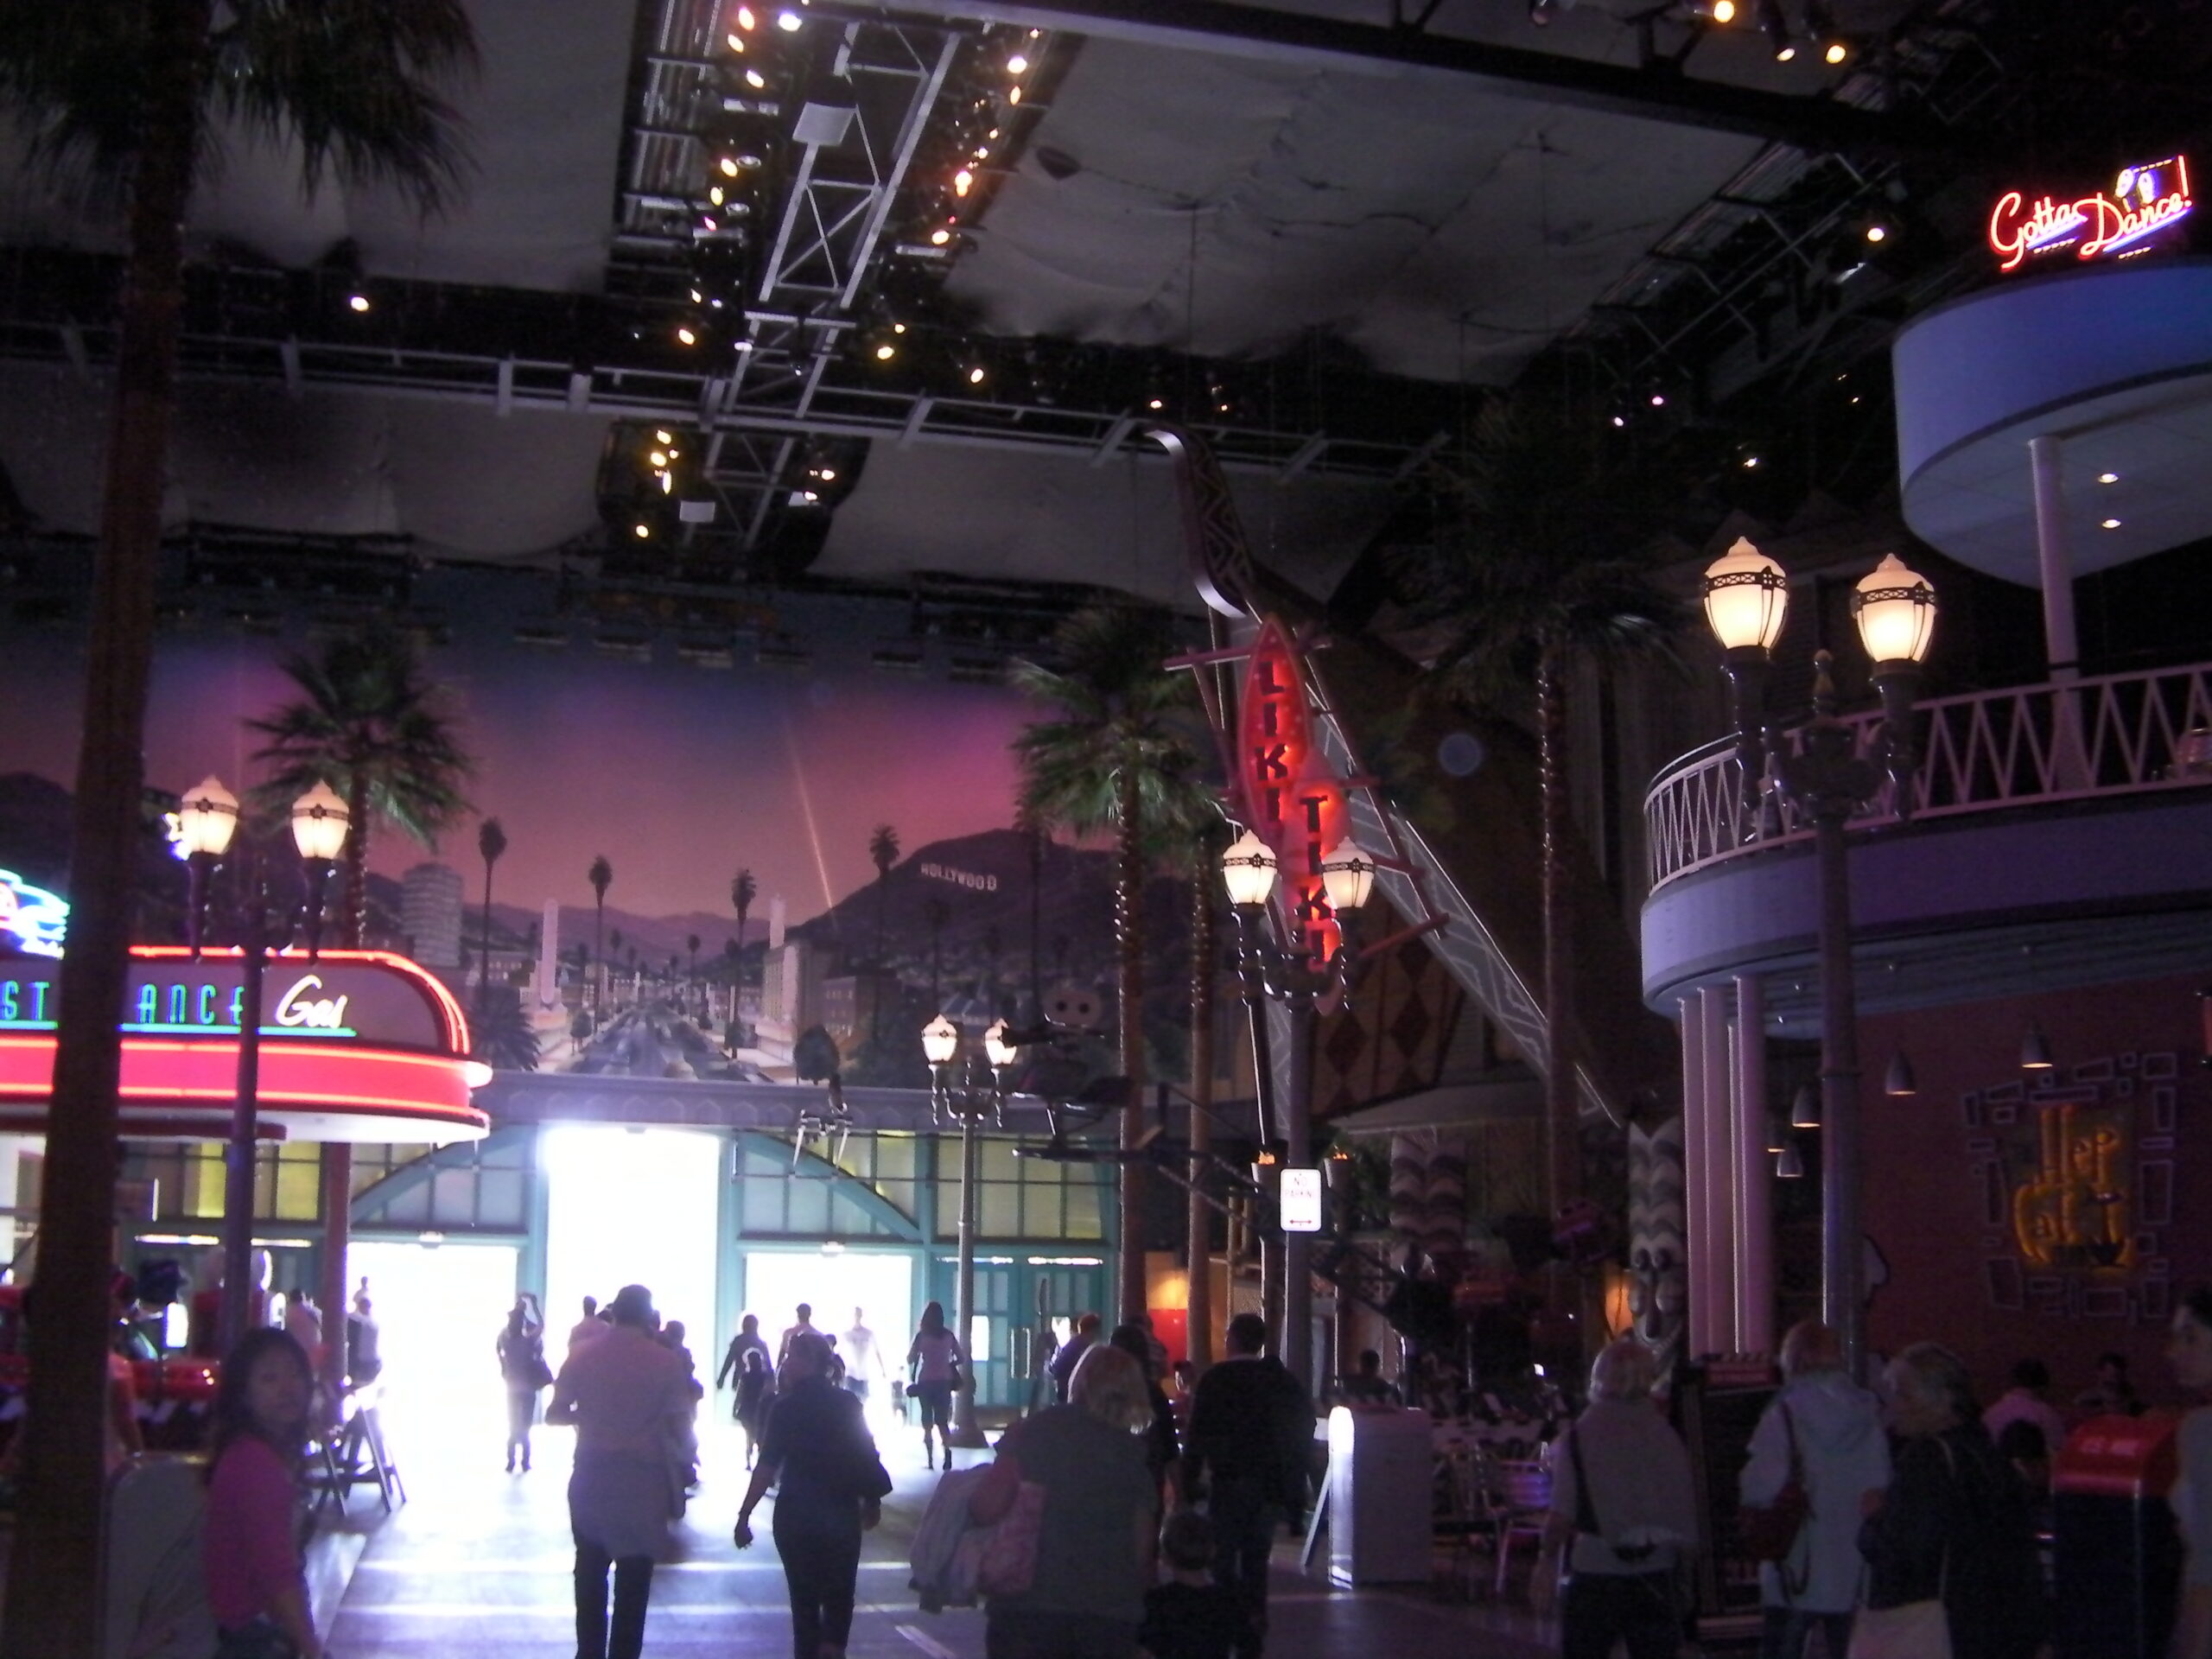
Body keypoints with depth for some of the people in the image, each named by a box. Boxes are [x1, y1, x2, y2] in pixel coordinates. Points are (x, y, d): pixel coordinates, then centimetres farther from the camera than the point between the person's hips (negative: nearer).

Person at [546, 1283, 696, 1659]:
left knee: (590, 1573, 17)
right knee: (633, 1579, 8)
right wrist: (687, 1452, 10)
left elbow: (554, 1414, 2)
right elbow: (680, 1427, -11)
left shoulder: (582, 1356, -2)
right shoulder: (665, 1361, -9)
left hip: (591, 1478, 3)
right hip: (643, 1481, -2)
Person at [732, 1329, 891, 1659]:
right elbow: (868, 1458, 2)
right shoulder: (849, 1404, 0)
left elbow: (768, 1466, -13)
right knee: (839, 1594, 11)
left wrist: (744, 1514, -10)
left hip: (795, 1514, -1)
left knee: (804, 1596, 13)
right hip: (841, 1514, 2)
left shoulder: (786, 1407, -8)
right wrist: (872, 1501, 17)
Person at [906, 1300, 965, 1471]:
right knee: (943, 1421, 7)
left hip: (926, 1382, -2)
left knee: (927, 1422, 7)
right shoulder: (948, 1336, 3)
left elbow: (910, 1359, -3)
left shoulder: (922, 1336, -5)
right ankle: (948, 1455, -11)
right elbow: (961, 1358, 7)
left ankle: (930, 1460, 3)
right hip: (944, 1382, 2)